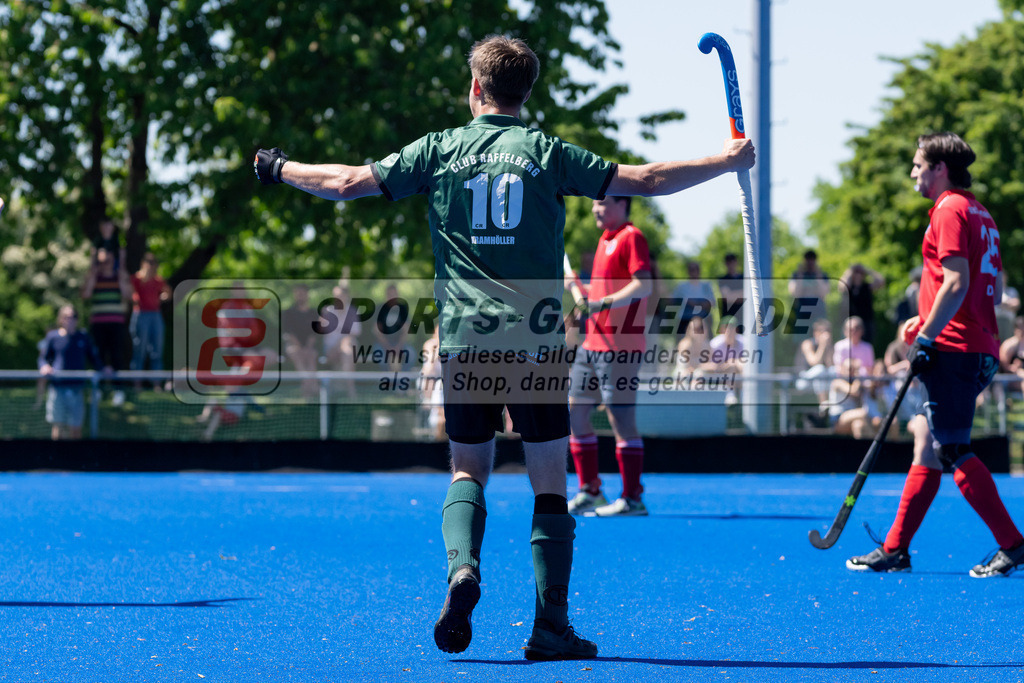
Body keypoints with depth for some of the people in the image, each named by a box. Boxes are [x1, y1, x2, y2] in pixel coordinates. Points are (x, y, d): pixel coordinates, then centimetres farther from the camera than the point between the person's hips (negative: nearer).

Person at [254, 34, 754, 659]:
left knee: (469, 470, 15)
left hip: (464, 343, 1)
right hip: (537, 343, -1)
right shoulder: (548, 153, 1)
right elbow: (645, 180, -1)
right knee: (550, 484, 5)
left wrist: (280, 169, 25)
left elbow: (348, 182, 8)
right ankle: (551, 627, -1)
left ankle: (461, 567, -14)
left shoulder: (438, 150, 4)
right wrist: (725, 163, 11)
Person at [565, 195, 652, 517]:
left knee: (620, 418, -7)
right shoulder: (606, 238, 19)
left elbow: (644, 285, -21)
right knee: (574, 412, 9)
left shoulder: (631, 237, -9)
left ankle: (633, 499, -3)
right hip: (593, 343, 10)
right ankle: (589, 492, 16)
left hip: (618, 346, -10)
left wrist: (604, 303, -26)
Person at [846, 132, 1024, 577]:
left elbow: (957, 282, -20)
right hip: (979, 347, 10)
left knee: (952, 452, -8)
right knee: (930, 449, 11)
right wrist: (928, 321, 21)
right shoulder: (980, 214, 18)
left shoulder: (950, 210, -11)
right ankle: (895, 549, 15)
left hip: (952, 349, -10)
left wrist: (926, 339, -17)